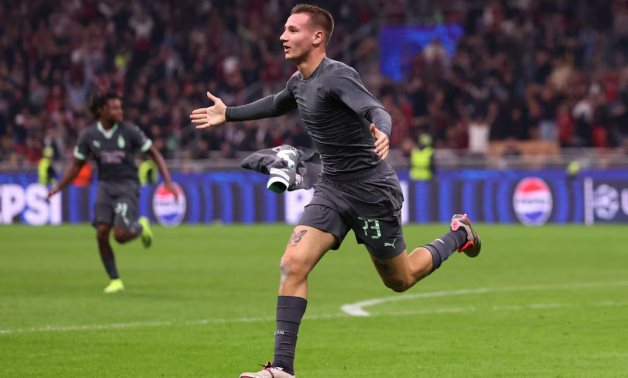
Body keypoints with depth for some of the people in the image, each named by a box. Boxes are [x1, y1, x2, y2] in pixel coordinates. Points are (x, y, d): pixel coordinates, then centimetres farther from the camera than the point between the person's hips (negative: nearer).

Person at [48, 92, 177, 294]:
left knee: (120, 235, -18)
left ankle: (140, 227, 19)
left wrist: (168, 181, -12)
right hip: (105, 185, 3)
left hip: (127, 185, -3)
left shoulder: (129, 131, -10)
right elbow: (76, 165, 7)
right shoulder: (88, 135, -3)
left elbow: (154, 153, -3)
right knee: (102, 233, -10)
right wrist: (57, 188, -2)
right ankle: (115, 280, 5)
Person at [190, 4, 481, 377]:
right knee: (293, 263, -14)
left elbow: (377, 111, -37)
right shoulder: (299, 81, 4)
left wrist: (382, 133, -60)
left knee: (400, 280, 10)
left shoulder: (337, 76, -21)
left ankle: (458, 234, 38)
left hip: (371, 189, -7)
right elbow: (278, 104, 29)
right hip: (332, 188, 7)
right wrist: (229, 114, 32)